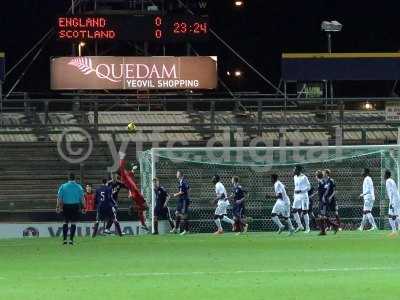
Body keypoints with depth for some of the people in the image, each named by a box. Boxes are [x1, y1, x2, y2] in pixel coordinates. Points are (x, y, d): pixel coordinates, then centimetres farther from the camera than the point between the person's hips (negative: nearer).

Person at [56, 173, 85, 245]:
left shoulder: (63, 186, 0)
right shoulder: (79, 187, 0)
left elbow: (59, 198, -2)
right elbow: (82, 198, 0)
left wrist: (58, 207, 1)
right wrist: (83, 207, 5)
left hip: (66, 206, 1)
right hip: (76, 206, -1)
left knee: (65, 222, 12)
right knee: (73, 223, 3)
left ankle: (64, 239, 7)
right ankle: (71, 239, -3)